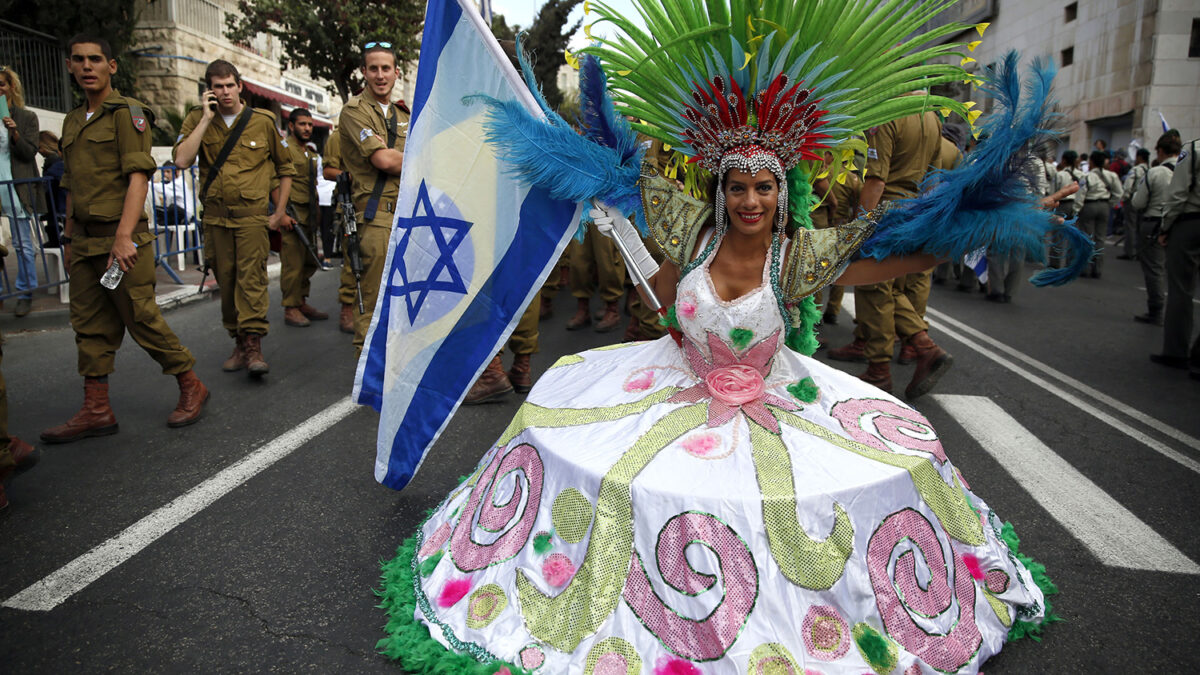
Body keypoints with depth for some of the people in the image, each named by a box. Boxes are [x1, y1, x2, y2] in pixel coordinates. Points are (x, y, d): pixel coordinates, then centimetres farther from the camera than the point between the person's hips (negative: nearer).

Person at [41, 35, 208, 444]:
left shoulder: (127, 112, -4)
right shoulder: (73, 122, 19)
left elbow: (138, 176, -15)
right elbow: (72, 187, 22)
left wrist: (123, 236, -23)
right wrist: (69, 237, 17)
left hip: (121, 237, -7)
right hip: (85, 241, 8)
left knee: (141, 318, -6)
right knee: (90, 325, 8)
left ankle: (191, 387, 10)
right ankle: (96, 411, 14)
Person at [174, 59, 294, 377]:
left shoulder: (263, 121, 2)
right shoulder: (197, 120, 6)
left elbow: (286, 168, 11)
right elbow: (182, 159, -11)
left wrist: (280, 211, 5)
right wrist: (207, 118, -10)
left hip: (252, 214, -3)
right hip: (216, 216, 3)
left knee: (251, 277, -14)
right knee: (226, 280, 7)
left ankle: (254, 345, -17)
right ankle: (239, 343, 17)